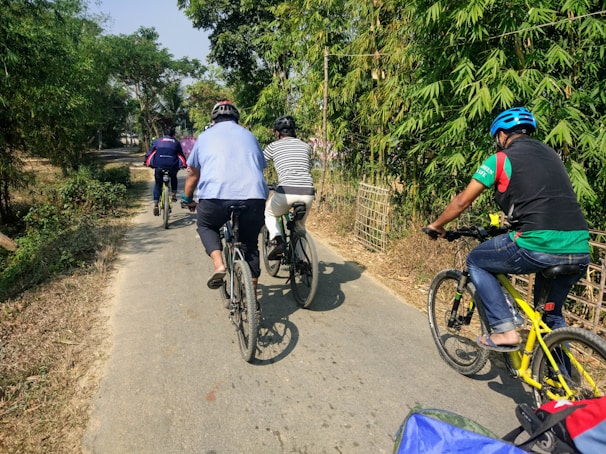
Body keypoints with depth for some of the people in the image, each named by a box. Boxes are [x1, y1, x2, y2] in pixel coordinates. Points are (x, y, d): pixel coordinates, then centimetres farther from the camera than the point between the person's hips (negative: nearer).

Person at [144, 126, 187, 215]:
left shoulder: (157, 141, 17)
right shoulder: (176, 142, 18)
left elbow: (149, 153, 15)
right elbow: (182, 155, 21)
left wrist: (147, 162, 28)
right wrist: (184, 164, 35)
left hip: (159, 166, 0)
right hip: (172, 167, 0)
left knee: (158, 184, 17)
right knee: (173, 178, 33)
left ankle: (155, 204, 4)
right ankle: (174, 194, 18)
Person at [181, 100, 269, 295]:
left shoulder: (205, 136, 19)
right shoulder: (249, 135, 25)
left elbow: (193, 174, 23)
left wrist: (187, 199, 39)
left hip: (215, 196, -2)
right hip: (253, 197, 2)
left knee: (206, 226, 28)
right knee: (250, 244, 20)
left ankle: (218, 264, 4)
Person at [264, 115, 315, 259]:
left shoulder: (273, 146, 10)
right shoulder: (306, 146, 20)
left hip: (286, 192, -3)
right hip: (308, 193, 3)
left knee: (269, 214, 26)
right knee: (300, 226, 27)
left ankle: (278, 241, 1)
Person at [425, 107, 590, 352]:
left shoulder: (501, 159, 3)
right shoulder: (551, 154, 22)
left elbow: (462, 201, 7)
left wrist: (437, 225, 23)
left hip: (538, 246, -7)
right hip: (580, 250, 7)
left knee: (475, 261, 17)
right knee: (552, 314, 28)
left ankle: (505, 331, 9)